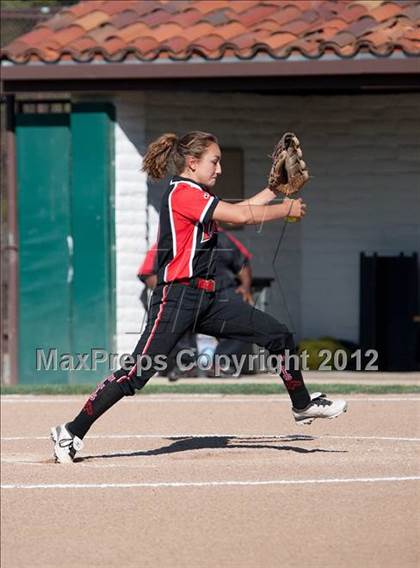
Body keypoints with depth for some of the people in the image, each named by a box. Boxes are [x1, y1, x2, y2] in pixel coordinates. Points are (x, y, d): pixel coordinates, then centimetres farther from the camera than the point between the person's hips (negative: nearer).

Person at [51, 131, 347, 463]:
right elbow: (242, 216, -15)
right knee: (137, 373, -15)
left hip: (206, 302, 10)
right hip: (177, 297, -10)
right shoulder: (182, 192, -11)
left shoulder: (197, 196, 18)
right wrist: (288, 209, -3)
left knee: (279, 336, 8)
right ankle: (73, 432, -9)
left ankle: (303, 405, 23)